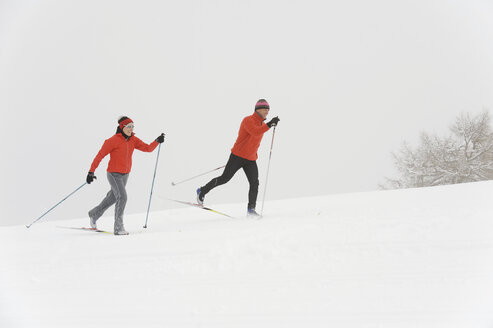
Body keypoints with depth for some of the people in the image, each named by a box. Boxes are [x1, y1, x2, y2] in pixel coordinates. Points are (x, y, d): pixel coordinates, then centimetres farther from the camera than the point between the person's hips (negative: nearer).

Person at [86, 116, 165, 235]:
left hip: (125, 174, 7)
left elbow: (148, 148, -4)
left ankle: (94, 214, 43)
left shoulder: (133, 140, 2)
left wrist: (157, 141, -22)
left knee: (113, 198, 20)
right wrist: (91, 172, -16)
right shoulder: (113, 140, -16)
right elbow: (100, 155, -14)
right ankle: (118, 228, -15)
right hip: (114, 174, -7)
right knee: (122, 197, -20)